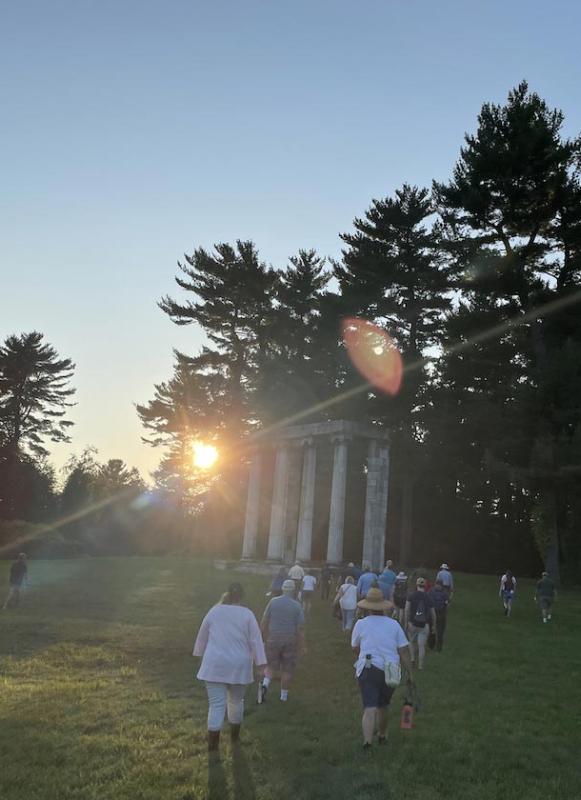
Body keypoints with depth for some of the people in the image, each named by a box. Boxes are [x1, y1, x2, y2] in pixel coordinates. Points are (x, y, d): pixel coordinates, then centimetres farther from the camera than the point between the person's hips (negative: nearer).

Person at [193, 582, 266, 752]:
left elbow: (202, 636, 10)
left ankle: (212, 743, -1)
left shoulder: (214, 611, 1)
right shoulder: (247, 614, -5)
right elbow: (256, 641, -5)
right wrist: (261, 665, -3)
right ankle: (235, 735, 33)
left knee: (216, 704, 2)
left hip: (215, 665, 0)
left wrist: (201, 655, 24)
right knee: (236, 701, 19)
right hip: (238, 667, 0)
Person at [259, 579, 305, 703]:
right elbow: (300, 628, -7)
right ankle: (284, 695, 20)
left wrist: (265, 637, 13)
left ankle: (265, 684, -11)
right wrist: (301, 646, 0)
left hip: (273, 640, 1)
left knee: (271, 666, 14)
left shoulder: (273, 602, -2)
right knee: (287, 669, 12)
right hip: (290, 641, -1)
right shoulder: (297, 606, -6)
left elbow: (264, 622, 0)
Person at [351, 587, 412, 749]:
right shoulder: (394, 624, 5)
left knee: (370, 708, -7)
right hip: (391, 672, 3)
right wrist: (410, 673, 7)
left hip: (368, 670, -2)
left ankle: (367, 742, -25)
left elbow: (355, 649, 12)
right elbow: (404, 651, 2)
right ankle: (382, 736, 40)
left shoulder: (361, 624, 1)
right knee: (383, 705, 23)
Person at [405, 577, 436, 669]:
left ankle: (413, 658, 10)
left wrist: (406, 622, -3)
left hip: (412, 623, -1)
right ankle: (420, 665, 2)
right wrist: (434, 625, 20)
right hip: (424, 625, 1)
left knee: (412, 641, 21)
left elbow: (407, 609, -9)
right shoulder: (428, 598, 3)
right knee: (422, 645, 2)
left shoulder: (411, 596, -3)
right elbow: (433, 614, 7)